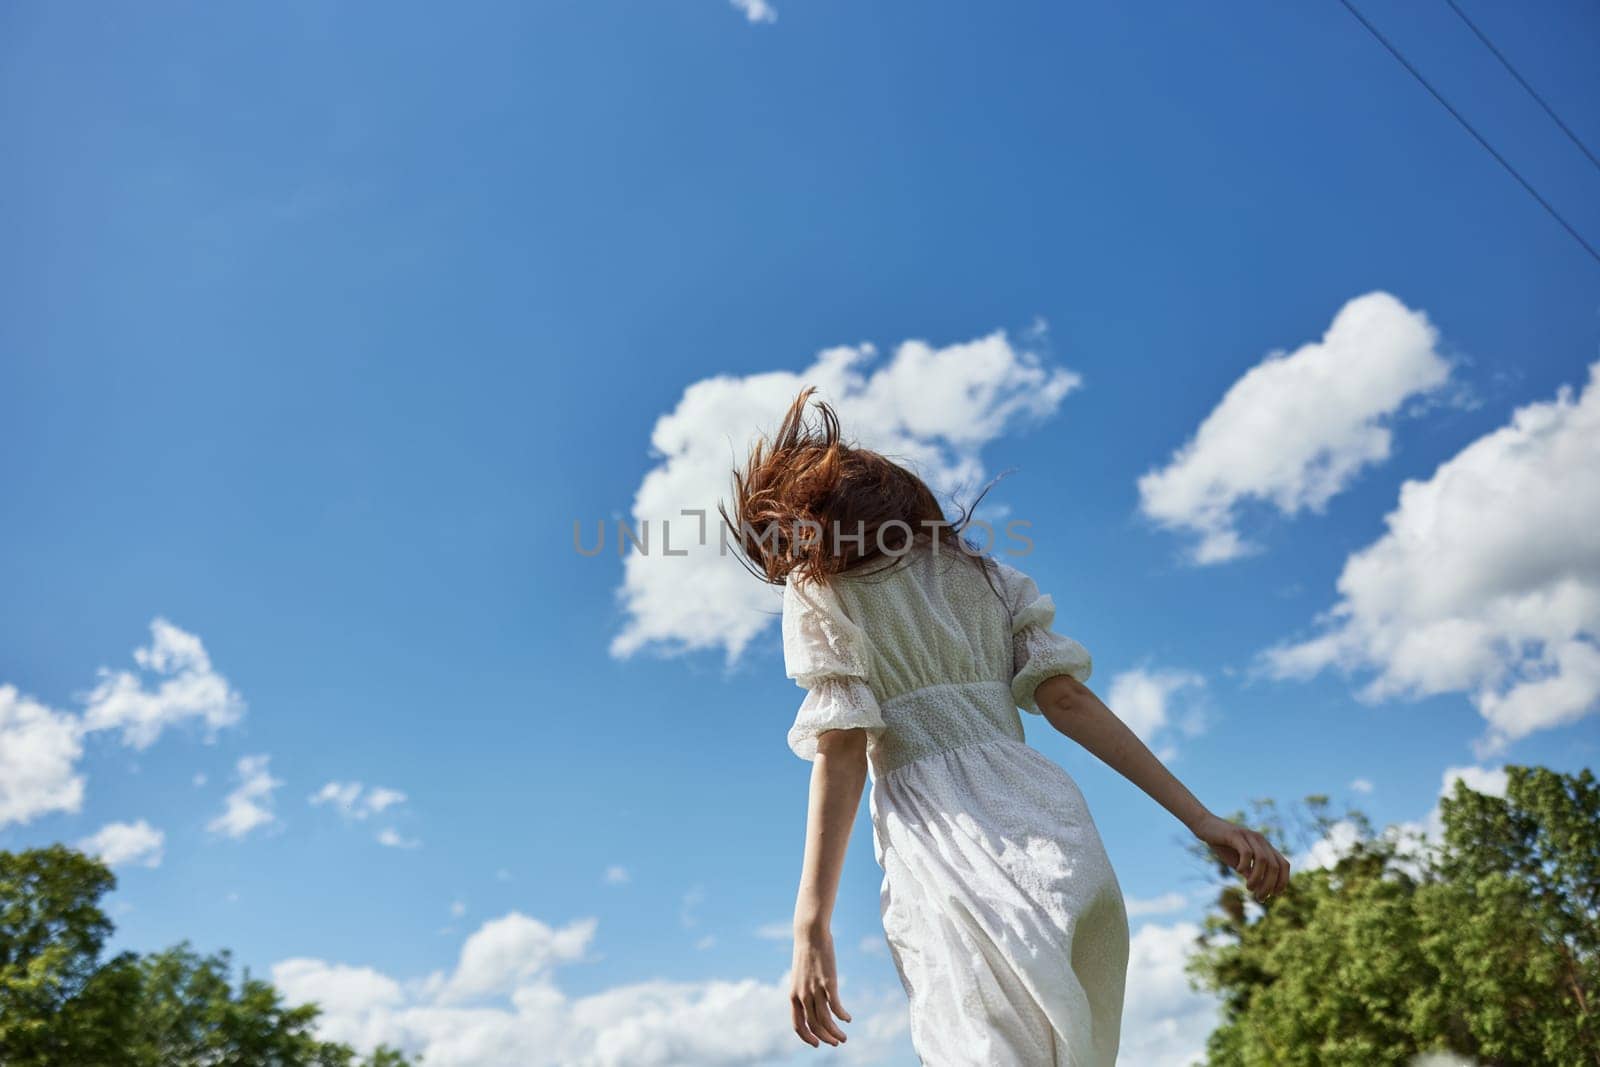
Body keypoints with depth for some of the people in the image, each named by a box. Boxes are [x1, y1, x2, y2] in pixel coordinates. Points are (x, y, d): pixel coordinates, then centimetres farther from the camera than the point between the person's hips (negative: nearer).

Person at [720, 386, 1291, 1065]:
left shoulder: (818, 584, 9)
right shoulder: (981, 570, 23)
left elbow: (841, 752, -2)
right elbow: (1067, 699, 10)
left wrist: (811, 929, -4)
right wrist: (1203, 821, 7)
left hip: (940, 850, -5)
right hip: (1050, 826, 5)